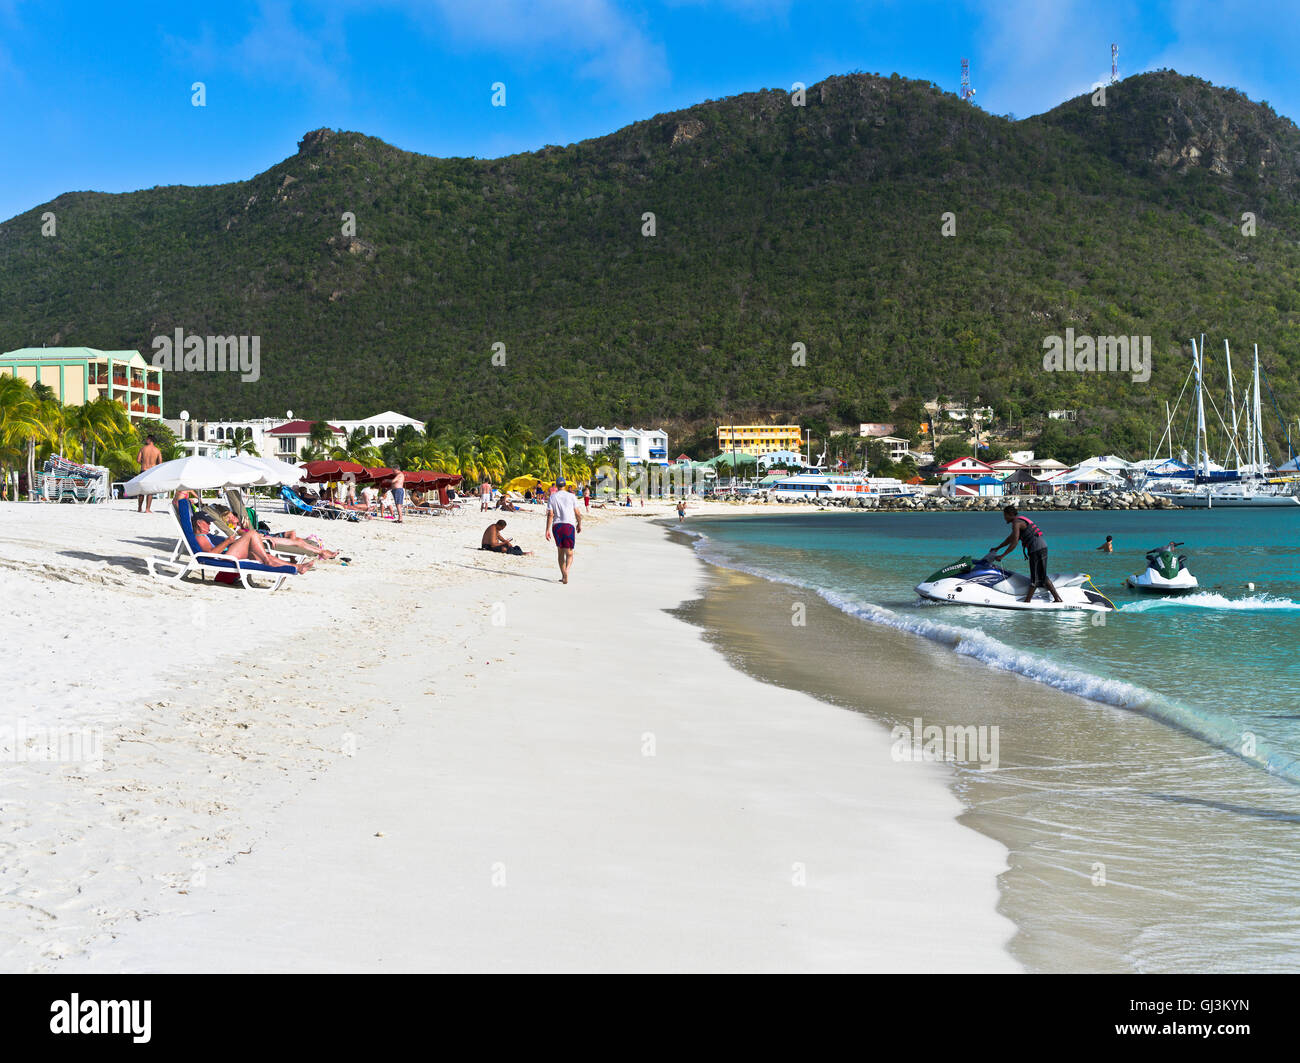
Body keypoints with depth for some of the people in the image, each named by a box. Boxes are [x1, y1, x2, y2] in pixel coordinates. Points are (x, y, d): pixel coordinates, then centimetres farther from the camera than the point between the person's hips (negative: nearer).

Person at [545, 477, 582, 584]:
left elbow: (550, 514, -2)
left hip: (556, 526, 2)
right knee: (569, 552, -2)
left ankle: (563, 575, 17)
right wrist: (579, 524, 19)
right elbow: (577, 513, 3)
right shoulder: (571, 496, 3)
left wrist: (547, 530, -3)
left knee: (560, 551, 15)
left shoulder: (552, 497, 5)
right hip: (569, 524, -2)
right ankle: (566, 571, -28)